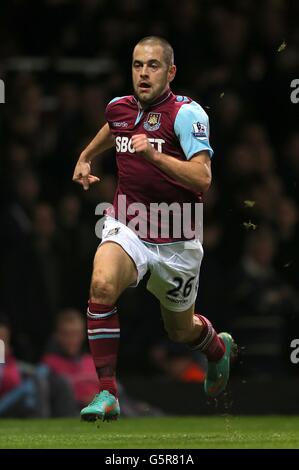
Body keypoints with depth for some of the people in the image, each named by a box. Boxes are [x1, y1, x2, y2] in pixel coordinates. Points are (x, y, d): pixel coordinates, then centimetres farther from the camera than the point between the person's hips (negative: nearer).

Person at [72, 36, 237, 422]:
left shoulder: (187, 113, -15)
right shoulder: (119, 108, 2)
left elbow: (202, 178, -28)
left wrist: (153, 155, -37)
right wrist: (85, 158, 25)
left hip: (176, 242, -2)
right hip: (126, 228, 2)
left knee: (181, 330, 16)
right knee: (102, 285, -30)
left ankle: (218, 347, 56)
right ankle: (106, 394, -25)